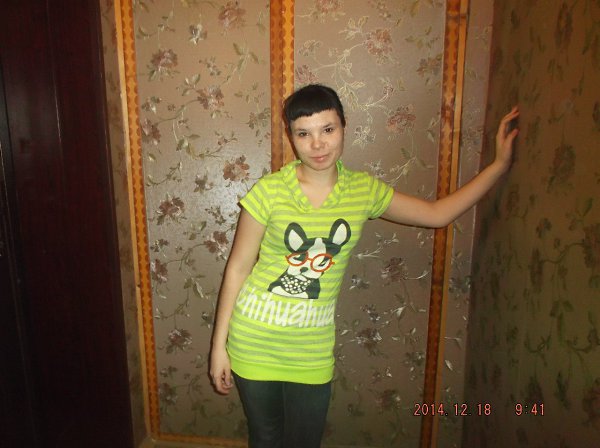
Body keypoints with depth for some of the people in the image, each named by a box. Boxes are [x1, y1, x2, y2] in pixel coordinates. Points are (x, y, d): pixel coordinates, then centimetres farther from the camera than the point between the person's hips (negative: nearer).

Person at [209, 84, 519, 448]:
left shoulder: (364, 191, -5)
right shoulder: (269, 191, -14)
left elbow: (438, 213, 5)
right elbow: (238, 268, -8)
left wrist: (500, 164, 4)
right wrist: (219, 345, -4)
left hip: (313, 349, 2)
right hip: (254, 342, -1)